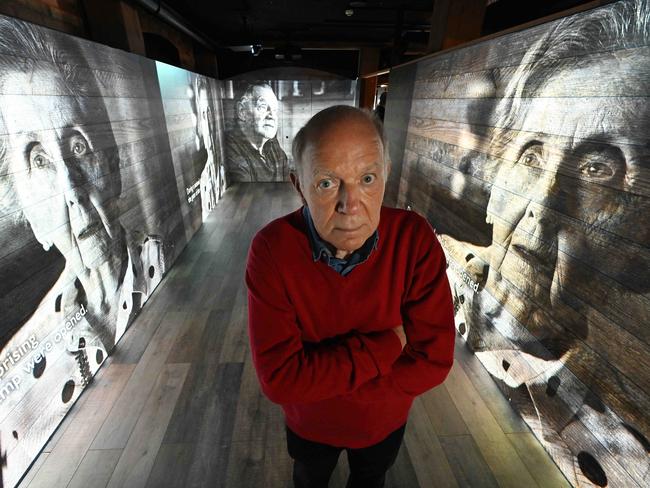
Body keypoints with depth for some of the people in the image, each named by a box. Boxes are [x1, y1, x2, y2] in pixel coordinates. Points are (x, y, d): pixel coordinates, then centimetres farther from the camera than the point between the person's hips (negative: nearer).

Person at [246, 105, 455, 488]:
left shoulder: (416, 239, -29)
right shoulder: (272, 248, -32)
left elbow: (433, 362, -27)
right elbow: (278, 379, -33)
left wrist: (316, 378, -28)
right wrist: (387, 344, -33)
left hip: (385, 420, 1)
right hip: (309, 422, 0)